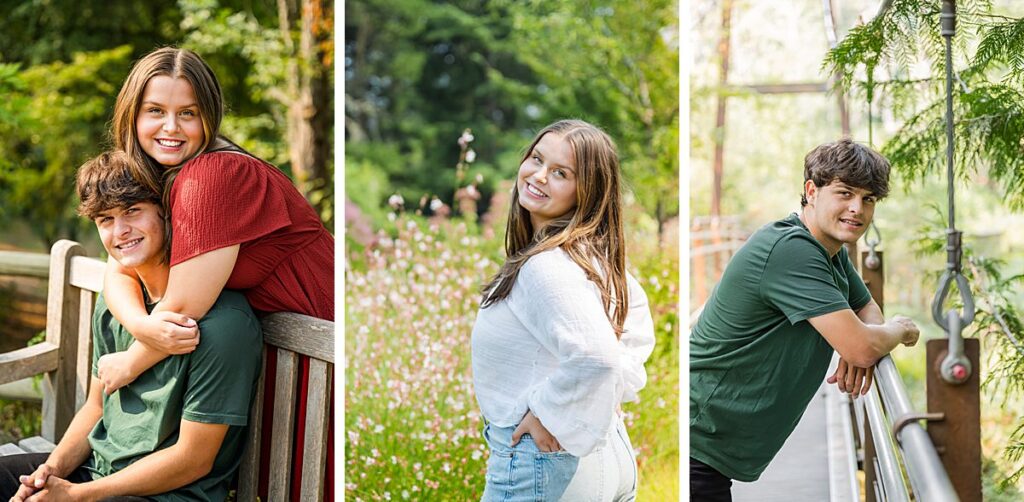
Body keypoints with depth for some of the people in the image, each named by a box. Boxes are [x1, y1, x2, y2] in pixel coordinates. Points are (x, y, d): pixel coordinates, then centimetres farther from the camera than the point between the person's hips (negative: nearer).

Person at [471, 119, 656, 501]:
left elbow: (596, 355, -35)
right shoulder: (595, 254, 5)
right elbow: (636, 314, 20)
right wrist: (612, 390, 11)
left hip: (543, 463, -9)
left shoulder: (545, 266, -22)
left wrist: (547, 411, -21)